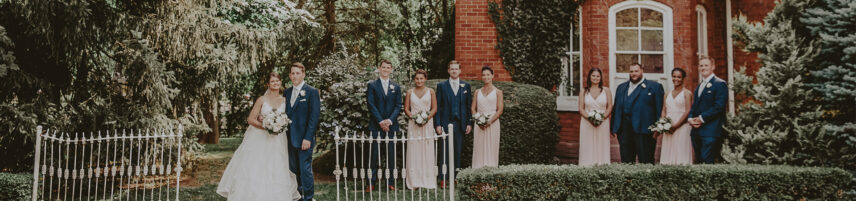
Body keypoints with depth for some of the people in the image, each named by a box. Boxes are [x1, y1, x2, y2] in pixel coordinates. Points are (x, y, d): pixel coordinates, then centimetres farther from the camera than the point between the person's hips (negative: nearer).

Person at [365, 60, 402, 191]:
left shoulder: (396, 87, 12)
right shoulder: (372, 85, 4)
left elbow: (398, 106, 5)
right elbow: (371, 105, -4)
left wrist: (390, 120, -10)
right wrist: (380, 121, -13)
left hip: (391, 125, 3)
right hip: (376, 125, -2)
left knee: (391, 155, 5)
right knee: (374, 154, -2)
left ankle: (390, 182, 12)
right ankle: (371, 183, 2)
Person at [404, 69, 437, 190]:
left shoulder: (430, 91, 6)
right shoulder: (410, 92, 8)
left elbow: (434, 108, 4)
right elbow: (406, 109, 7)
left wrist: (427, 118, -12)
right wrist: (413, 117, -10)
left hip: (427, 124, 0)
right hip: (413, 124, 1)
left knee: (427, 151, -1)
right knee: (413, 152, -2)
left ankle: (428, 181, 6)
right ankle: (414, 182, 2)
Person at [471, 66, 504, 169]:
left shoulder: (497, 92, 4)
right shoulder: (477, 92, 13)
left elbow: (500, 110, -2)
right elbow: (473, 108, 10)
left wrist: (489, 122, -14)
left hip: (492, 123, -3)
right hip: (479, 124, 3)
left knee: (491, 149, -3)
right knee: (479, 149, 0)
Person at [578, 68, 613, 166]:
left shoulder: (606, 90, 8)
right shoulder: (584, 92, 8)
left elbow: (610, 107, 4)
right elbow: (581, 109, 3)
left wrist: (602, 117, -13)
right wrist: (589, 118, -14)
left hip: (603, 123, 0)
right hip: (587, 123, 0)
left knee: (602, 148, 0)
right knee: (588, 149, -1)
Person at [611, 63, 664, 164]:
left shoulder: (654, 86, 4)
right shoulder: (621, 87, 19)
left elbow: (659, 109, -1)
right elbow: (616, 108, 17)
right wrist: (614, 128, 8)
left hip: (643, 130, -4)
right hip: (624, 130, 4)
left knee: (646, 162, -2)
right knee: (626, 162, 7)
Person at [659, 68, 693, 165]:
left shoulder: (687, 93, 2)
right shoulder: (667, 95, 17)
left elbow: (688, 112, -7)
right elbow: (664, 111, 14)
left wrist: (676, 126, -14)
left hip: (682, 127, -5)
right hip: (668, 129, 5)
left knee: (681, 152, -8)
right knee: (667, 154, 1)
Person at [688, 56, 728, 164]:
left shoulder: (720, 84, -5)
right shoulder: (699, 86, 22)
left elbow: (719, 106, -14)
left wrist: (701, 118, -14)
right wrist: (690, 118, 1)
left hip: (711, 131, -8)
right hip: (697, 131, 8)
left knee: (707, 162, -12)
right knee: (698, 162, 8)